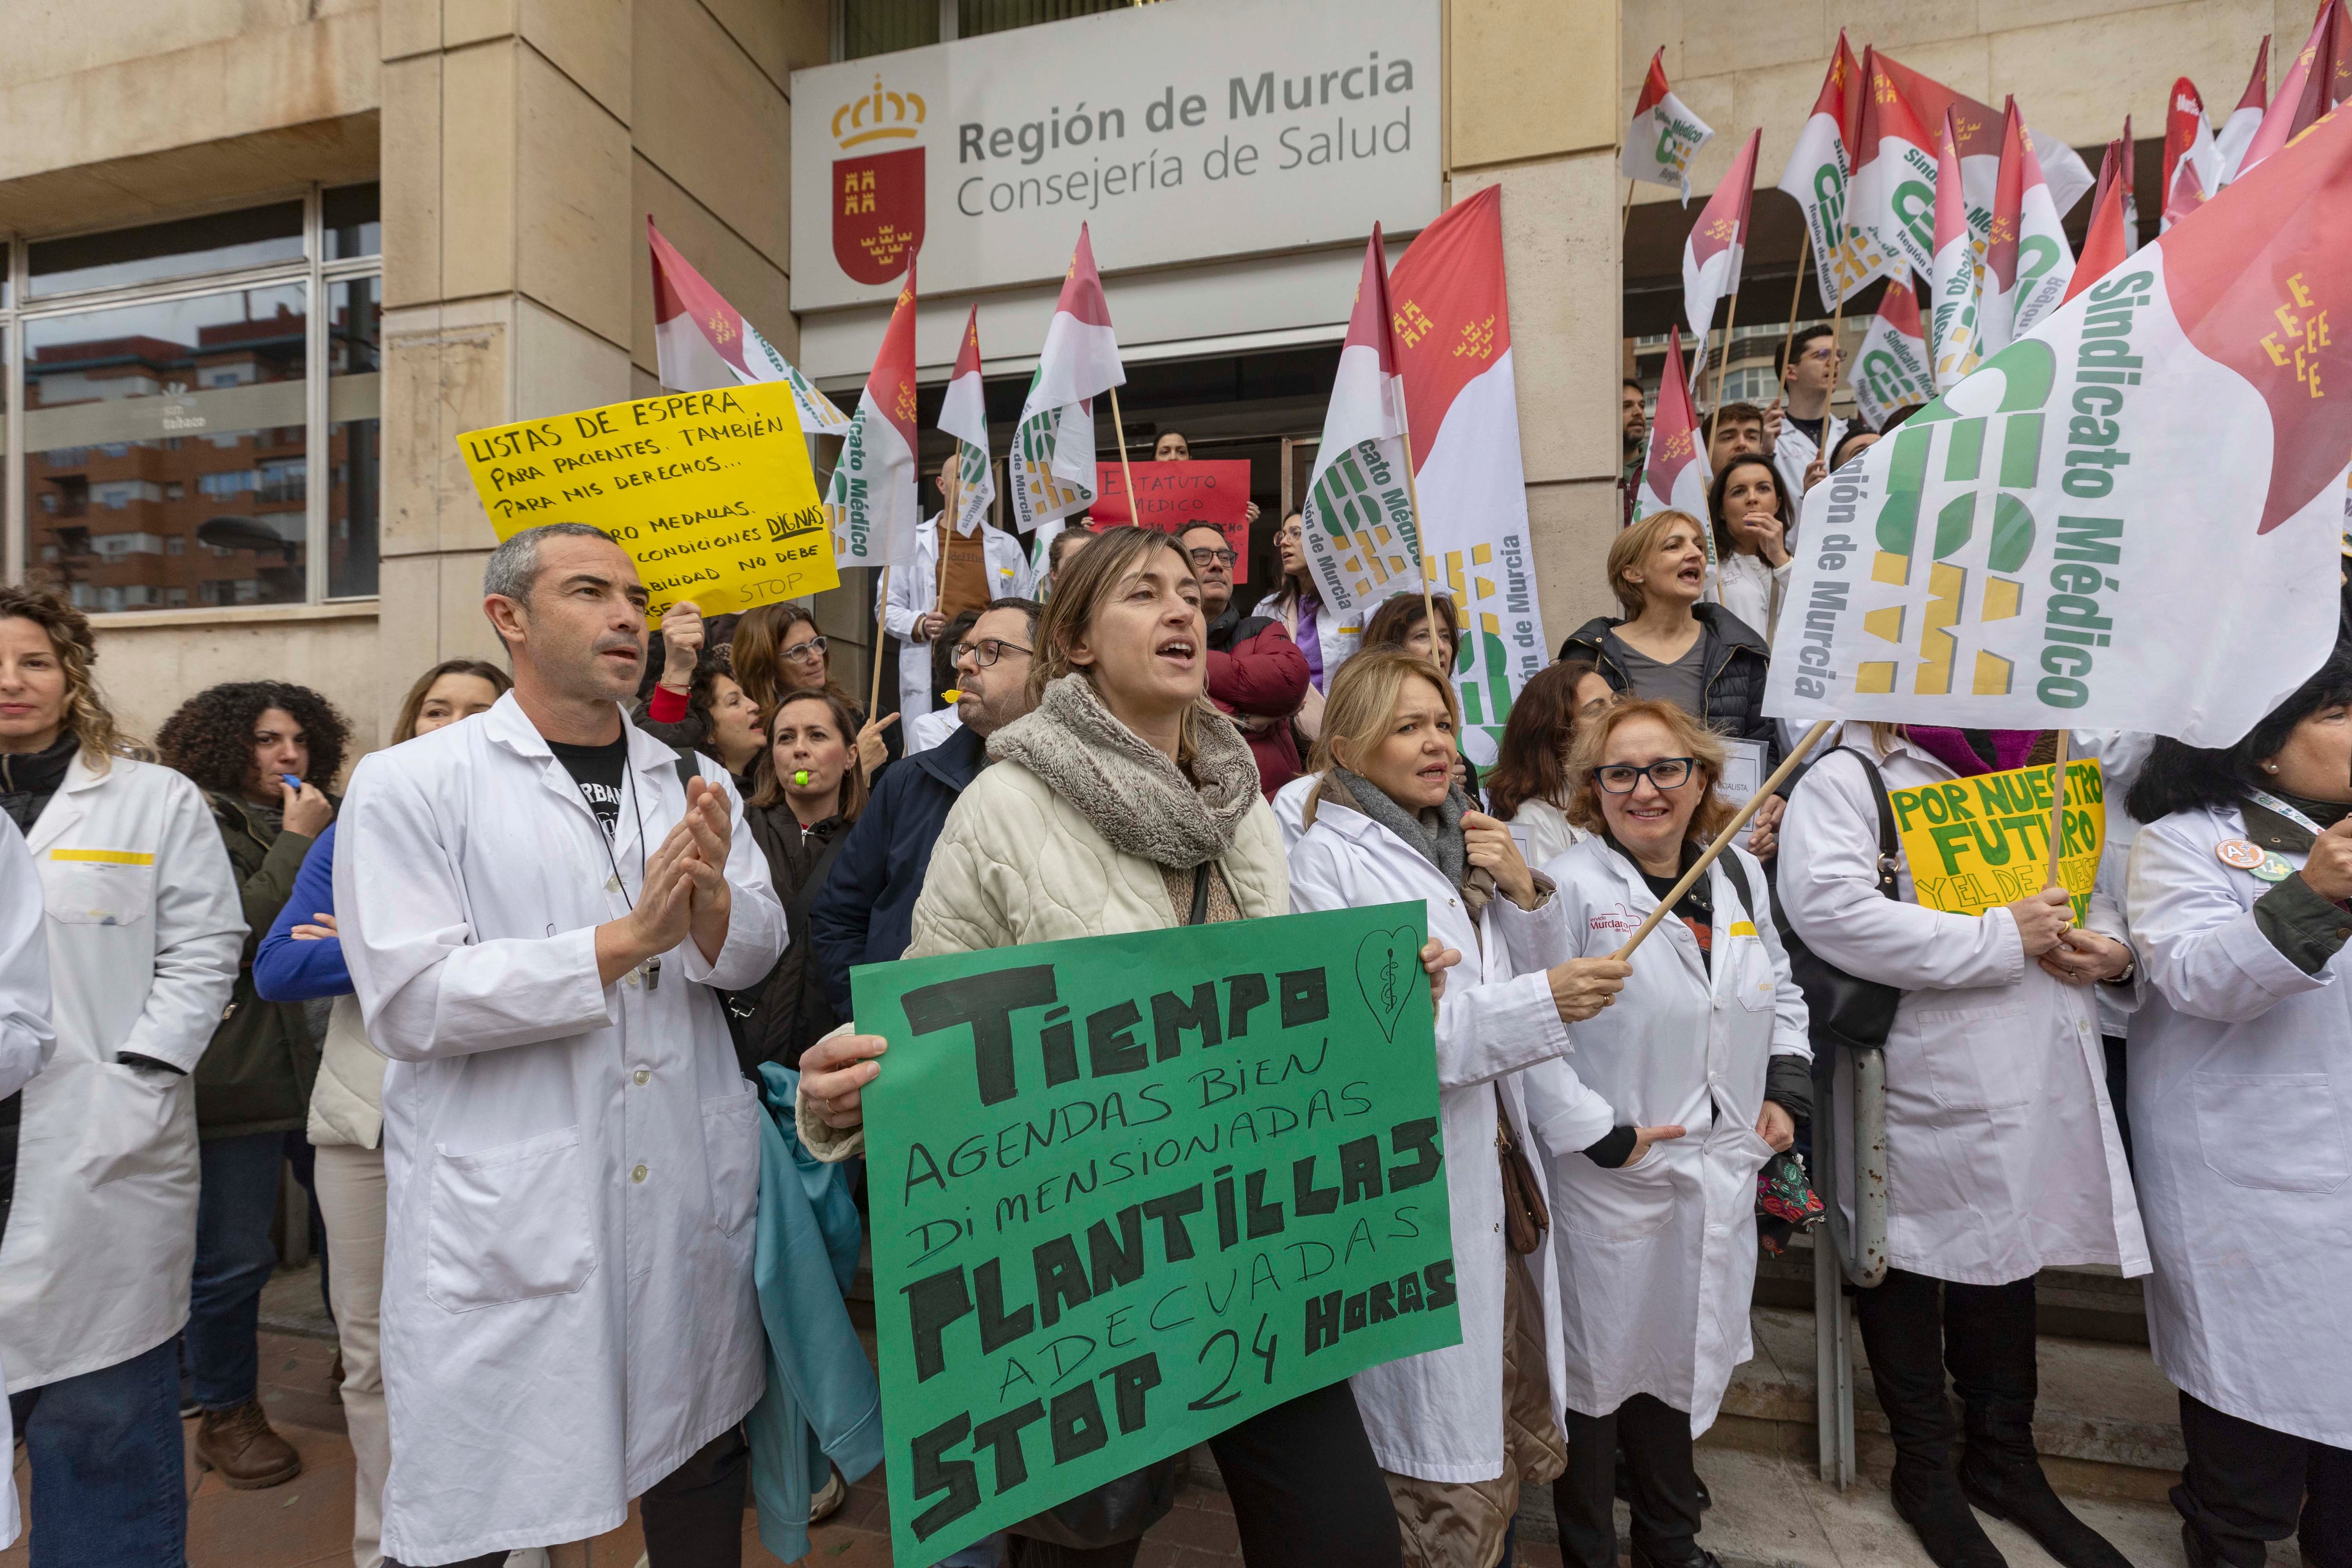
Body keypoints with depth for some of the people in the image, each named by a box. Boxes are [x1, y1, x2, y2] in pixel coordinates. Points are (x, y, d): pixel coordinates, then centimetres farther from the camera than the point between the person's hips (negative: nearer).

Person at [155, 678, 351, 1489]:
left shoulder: (316, 821, 13)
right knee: (233, 1255, 4)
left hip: (319, 1052, 6)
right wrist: (295, 844, -15)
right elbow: (237, 938, -16)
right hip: (238, 1071, -6)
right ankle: (225, 1416, 24)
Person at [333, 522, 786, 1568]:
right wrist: (624, 941, -20)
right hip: (504, 1211, -3)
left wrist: (713, 902, -18)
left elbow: (755, 956, 3)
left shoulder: (693, 783, 7)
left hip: (691, 1192, 4)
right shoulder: (409, 786, -5)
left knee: (702, 1462, 19)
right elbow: (409, 1004, -13)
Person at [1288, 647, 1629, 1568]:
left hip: (1493, 1176, 7)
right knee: (1449, 1491, 4)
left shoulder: (1464, 845, 11)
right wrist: (1538, 1004, -23)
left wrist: (1523, 894, 0)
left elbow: (1523, 988, 17)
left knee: (1517, 1451, 17)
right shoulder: (1327, 858, -12)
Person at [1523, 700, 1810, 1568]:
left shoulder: (1740, 874, 7)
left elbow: (1780, 990, 20)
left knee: (1685, 1356, 23)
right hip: (1608, 1182, -6)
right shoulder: (1568, 886, -16)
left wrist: (1785, 1090, 9)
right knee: (1599, 1367, 10)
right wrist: (1596, 1137, -19)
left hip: (1722, 1171, 6)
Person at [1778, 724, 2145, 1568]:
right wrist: (1999, 939, -20)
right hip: (1923, 1086, -7)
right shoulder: (1845, 778, -12)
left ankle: (2004, 1461, 41)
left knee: (2009, 1256, 20)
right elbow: (1829, 908, -27)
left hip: (2041, 1083, 8)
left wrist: (2110, 944, 1)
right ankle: (1925, 1475, 31)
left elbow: (2090, 877, 24)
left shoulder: (2013, 771, 16)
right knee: (1907, 1265, 10)